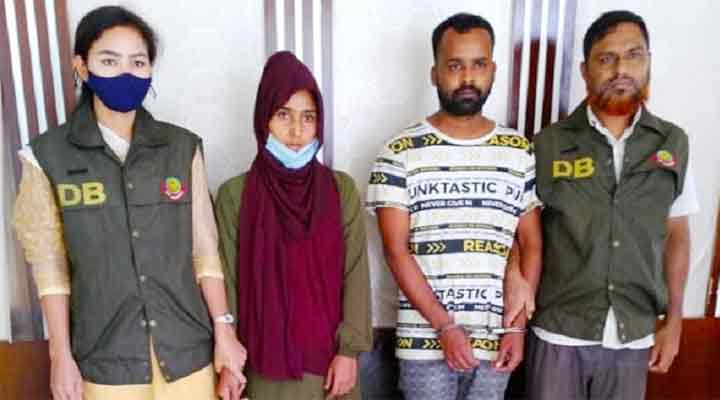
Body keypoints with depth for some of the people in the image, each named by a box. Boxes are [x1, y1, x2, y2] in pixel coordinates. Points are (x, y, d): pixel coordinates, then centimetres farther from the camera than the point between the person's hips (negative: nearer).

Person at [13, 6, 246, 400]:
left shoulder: (183, 148, -2)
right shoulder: (48, 155, -5)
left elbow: (205, 250, -1)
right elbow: (50, 265, -2)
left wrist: (223, 331, -2)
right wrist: (61, 355, -1)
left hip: (187, 346, 1)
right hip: (106, 353, -1)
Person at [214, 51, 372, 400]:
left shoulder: (342, 188, -1)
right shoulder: (234, 194, -4)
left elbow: (356, 272, -3)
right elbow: (228, 282, -3)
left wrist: (349, 349, -8)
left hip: (329, 358, 1)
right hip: (264, 364, -1)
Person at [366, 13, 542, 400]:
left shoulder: (520, 152, 3)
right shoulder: (399, 153, -7)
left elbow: (531, 245, 6)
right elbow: (396, 251, -10)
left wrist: (518, 326, -2)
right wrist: (445, 326, -14)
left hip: (495, 338, 3)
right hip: (425, 338, -3)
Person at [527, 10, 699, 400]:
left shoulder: (673, 144, 1)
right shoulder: (549, 144, -7)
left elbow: (676, 237, 7)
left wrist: (673, 321, 7)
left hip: (634, 336, 2)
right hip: (559, 332, -2)